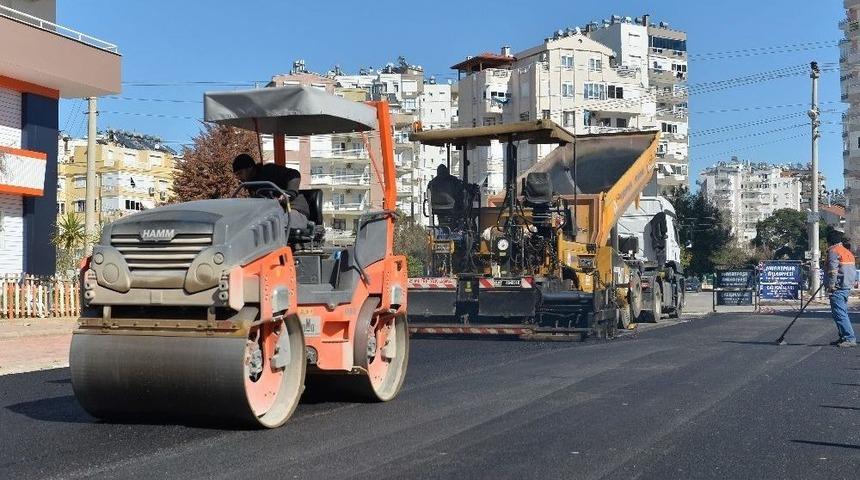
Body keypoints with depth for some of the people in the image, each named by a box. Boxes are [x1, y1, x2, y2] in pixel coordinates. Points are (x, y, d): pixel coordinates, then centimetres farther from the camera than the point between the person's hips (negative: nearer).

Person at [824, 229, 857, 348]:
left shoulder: (833, 251, -10)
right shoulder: (848, 252, 19)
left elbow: (833, 270, -17)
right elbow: (853, 270, 23)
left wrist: (831, 285, -15)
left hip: (838, 288, -10)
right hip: (847, 287, 10)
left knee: (839, 313, -11)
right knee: (842, 313, 16)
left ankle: (850, 339, -15)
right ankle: (843, 337, 19)